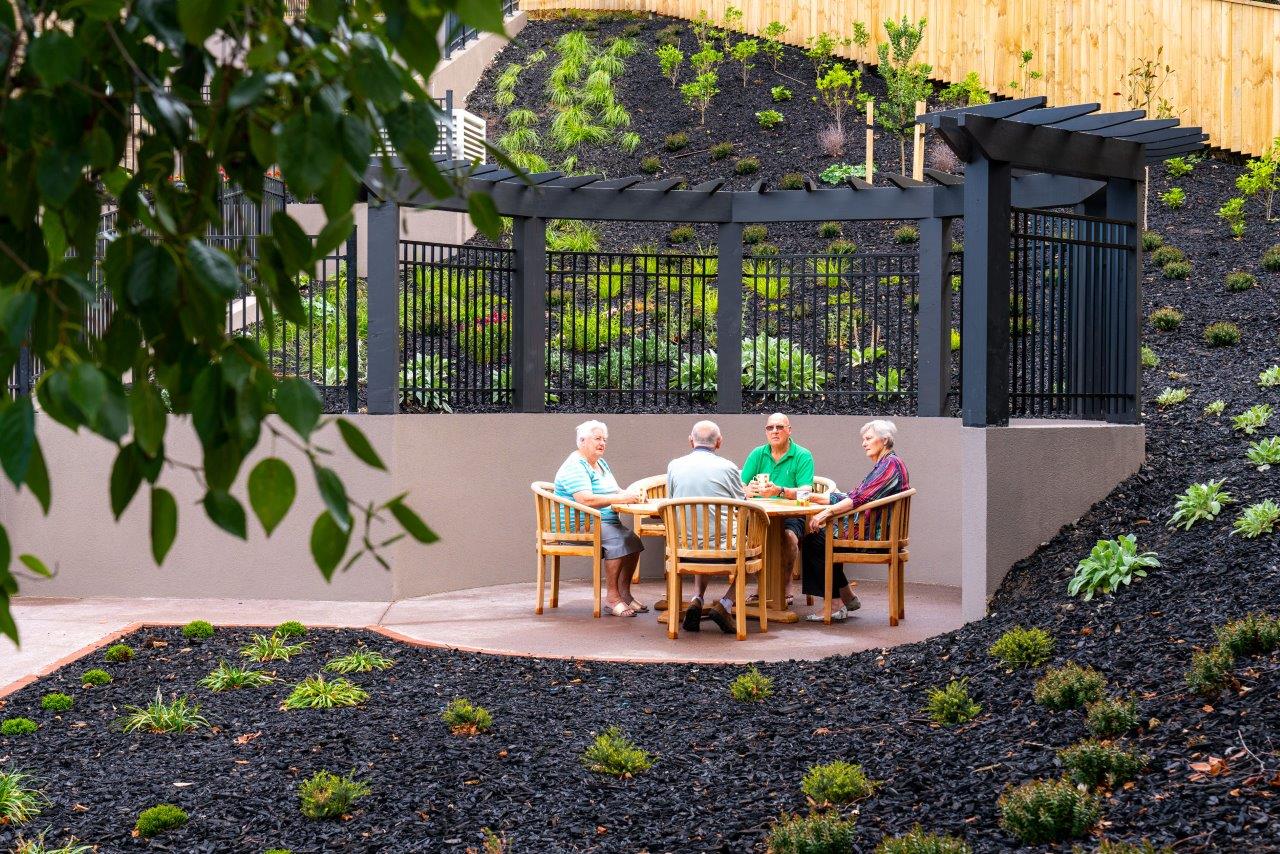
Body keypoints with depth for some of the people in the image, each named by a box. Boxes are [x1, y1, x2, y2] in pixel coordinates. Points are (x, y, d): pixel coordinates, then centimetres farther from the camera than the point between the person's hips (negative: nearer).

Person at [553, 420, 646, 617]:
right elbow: (586, 499, -25)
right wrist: (621, 499, -27)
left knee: (633, 541, -15)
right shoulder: (575, 467, -12)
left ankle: (624, 592, -8)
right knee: (618, 540, -30)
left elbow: (616, 491, 20)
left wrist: (632, 496, -4)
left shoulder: (601, 464, 21)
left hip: (606, 523, 9)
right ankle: (612, 597, -25)